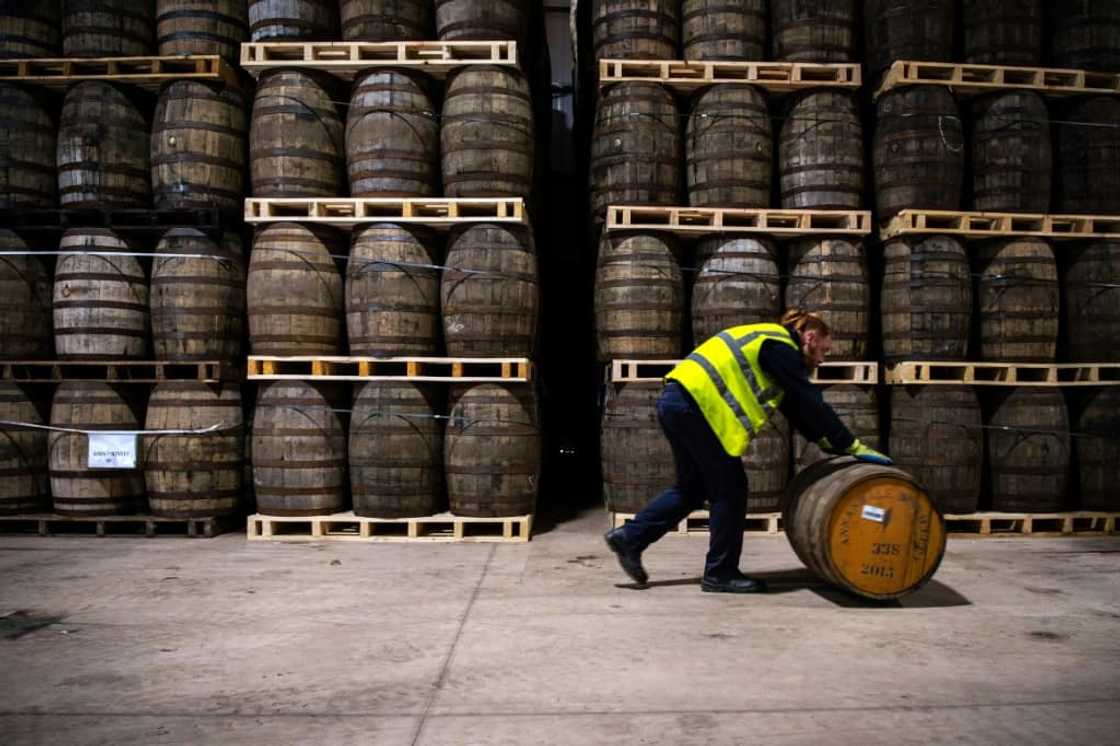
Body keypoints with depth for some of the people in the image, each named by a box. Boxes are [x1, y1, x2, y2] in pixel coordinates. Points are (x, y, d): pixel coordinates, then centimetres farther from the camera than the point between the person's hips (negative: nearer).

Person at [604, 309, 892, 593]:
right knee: (730, 489, 0)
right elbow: (812, 404, -10)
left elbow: (796, 408, 24)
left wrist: (833, 446, 21)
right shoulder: (780, 348, -5)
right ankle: (720, 574, 9)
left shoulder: (769, 342, 24)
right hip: (697, 404, -10)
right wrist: (854, 446, -4)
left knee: (693, 486, 18)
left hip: (676, 401, 10)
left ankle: (630, 537, 18)